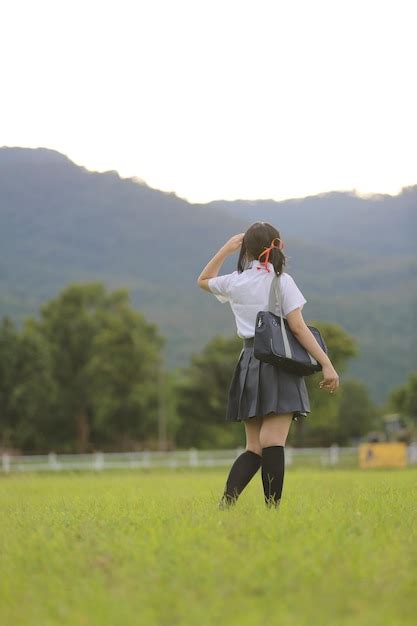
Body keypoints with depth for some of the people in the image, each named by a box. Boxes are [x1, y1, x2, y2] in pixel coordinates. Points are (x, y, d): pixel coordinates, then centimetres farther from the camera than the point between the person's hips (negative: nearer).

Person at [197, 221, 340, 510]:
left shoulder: (234, 283, 7)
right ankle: (272, 509, -15)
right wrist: (326, 364, -10)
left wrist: (226, 249, 28)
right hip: (280, 366, -4)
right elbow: (298, 327, -10)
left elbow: (204, 280, 30)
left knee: (254, 448, 9)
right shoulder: (282, 281, -4)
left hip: (249, 364, 5)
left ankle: (225, 503, -6)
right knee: (273, 443, -11)